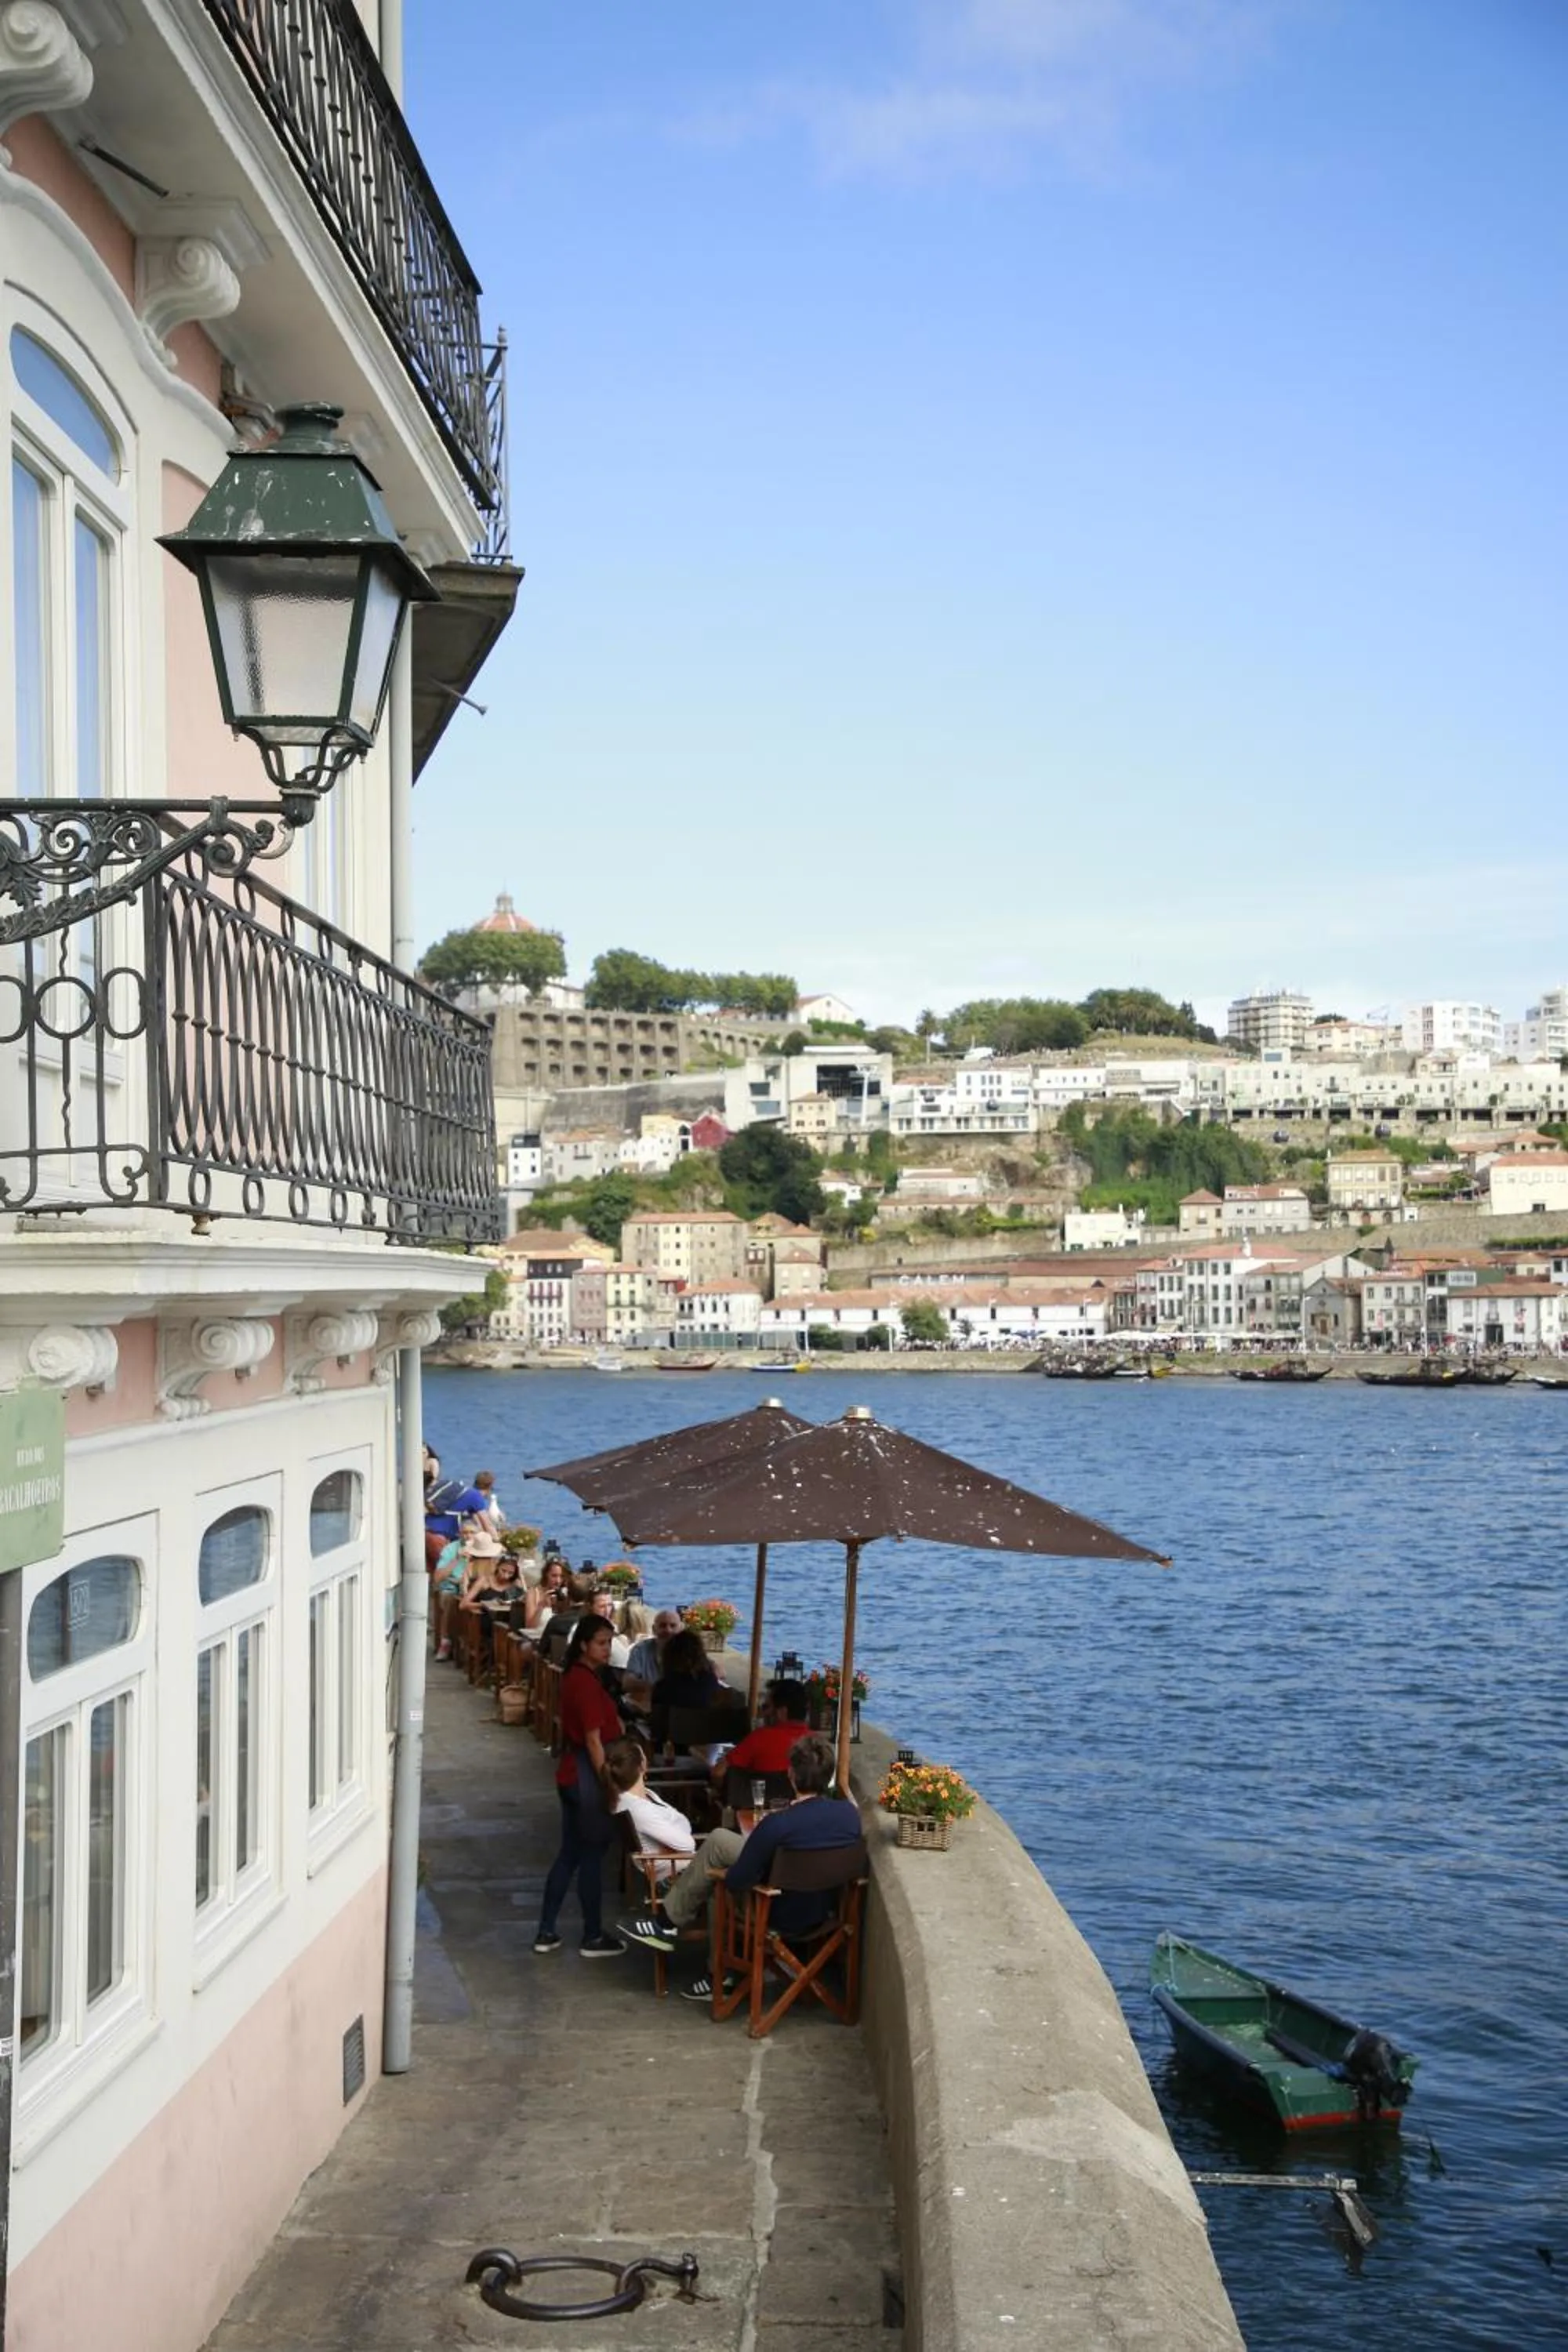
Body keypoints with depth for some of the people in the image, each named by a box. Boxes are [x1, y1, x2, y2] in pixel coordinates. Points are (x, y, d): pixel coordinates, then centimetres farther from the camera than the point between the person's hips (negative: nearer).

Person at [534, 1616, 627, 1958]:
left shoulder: (576, 1676, 10)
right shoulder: (587, 1682, -20)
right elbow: (594, 1740, -21)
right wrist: (608, 1783, -19)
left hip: (571, 1773, 9)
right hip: (587, 1776, -9)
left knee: (569, 1853, 14)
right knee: (592, 1855, 1)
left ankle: (547, 1932, 19)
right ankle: (593, 1938, 11)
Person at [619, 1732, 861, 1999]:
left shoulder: (777, 1825, -31)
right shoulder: (851, 1813, -13)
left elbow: (736, 1882, -18)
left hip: (781, 1919, -6)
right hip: (823, 1913, 6)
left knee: (718, 1842, 8)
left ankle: (668, 1920, 22)